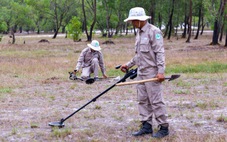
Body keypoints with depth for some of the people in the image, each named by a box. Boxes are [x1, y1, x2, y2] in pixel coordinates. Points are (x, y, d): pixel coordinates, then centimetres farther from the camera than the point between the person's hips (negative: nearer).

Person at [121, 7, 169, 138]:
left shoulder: (154, 31, -12)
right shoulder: (139, 33, 16)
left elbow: (160, 53, -17)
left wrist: (161, 71, -23)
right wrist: (128, 65, 24)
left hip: (152, 72, -9)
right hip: (141, 72, 9)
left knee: (156, 101, -6)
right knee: (143, 100, 9)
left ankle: (164, 127, 1)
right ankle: (147, 126, 16)